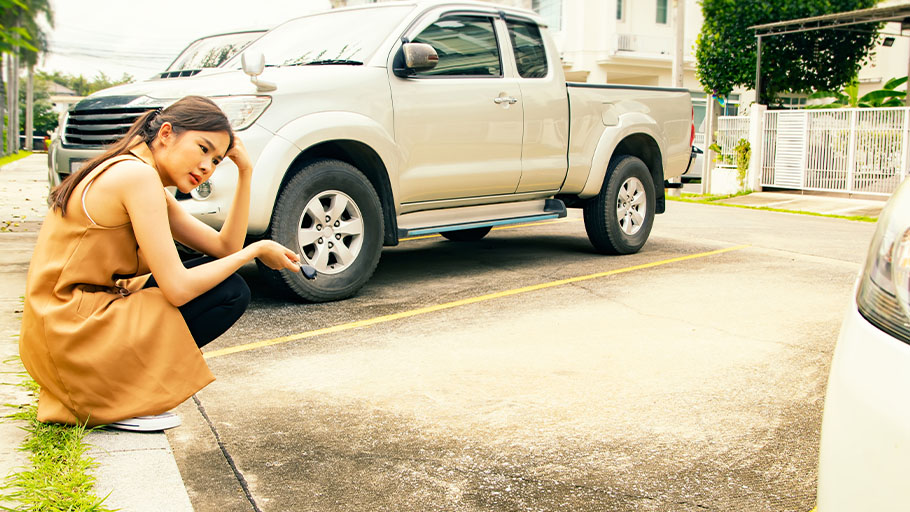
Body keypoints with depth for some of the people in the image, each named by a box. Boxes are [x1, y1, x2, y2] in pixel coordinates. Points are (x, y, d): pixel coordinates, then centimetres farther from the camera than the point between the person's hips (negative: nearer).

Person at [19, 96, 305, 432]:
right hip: (72, 338, -10)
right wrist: (257, 250, -10)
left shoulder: (151, 187, 13)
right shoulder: (137, 174, -17)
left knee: (217, 274, 15)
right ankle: (119, 398, -5)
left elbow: (224, 248, 9)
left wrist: (245, 173, 3)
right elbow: (177, 288, -22)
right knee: (230, 292, -9)